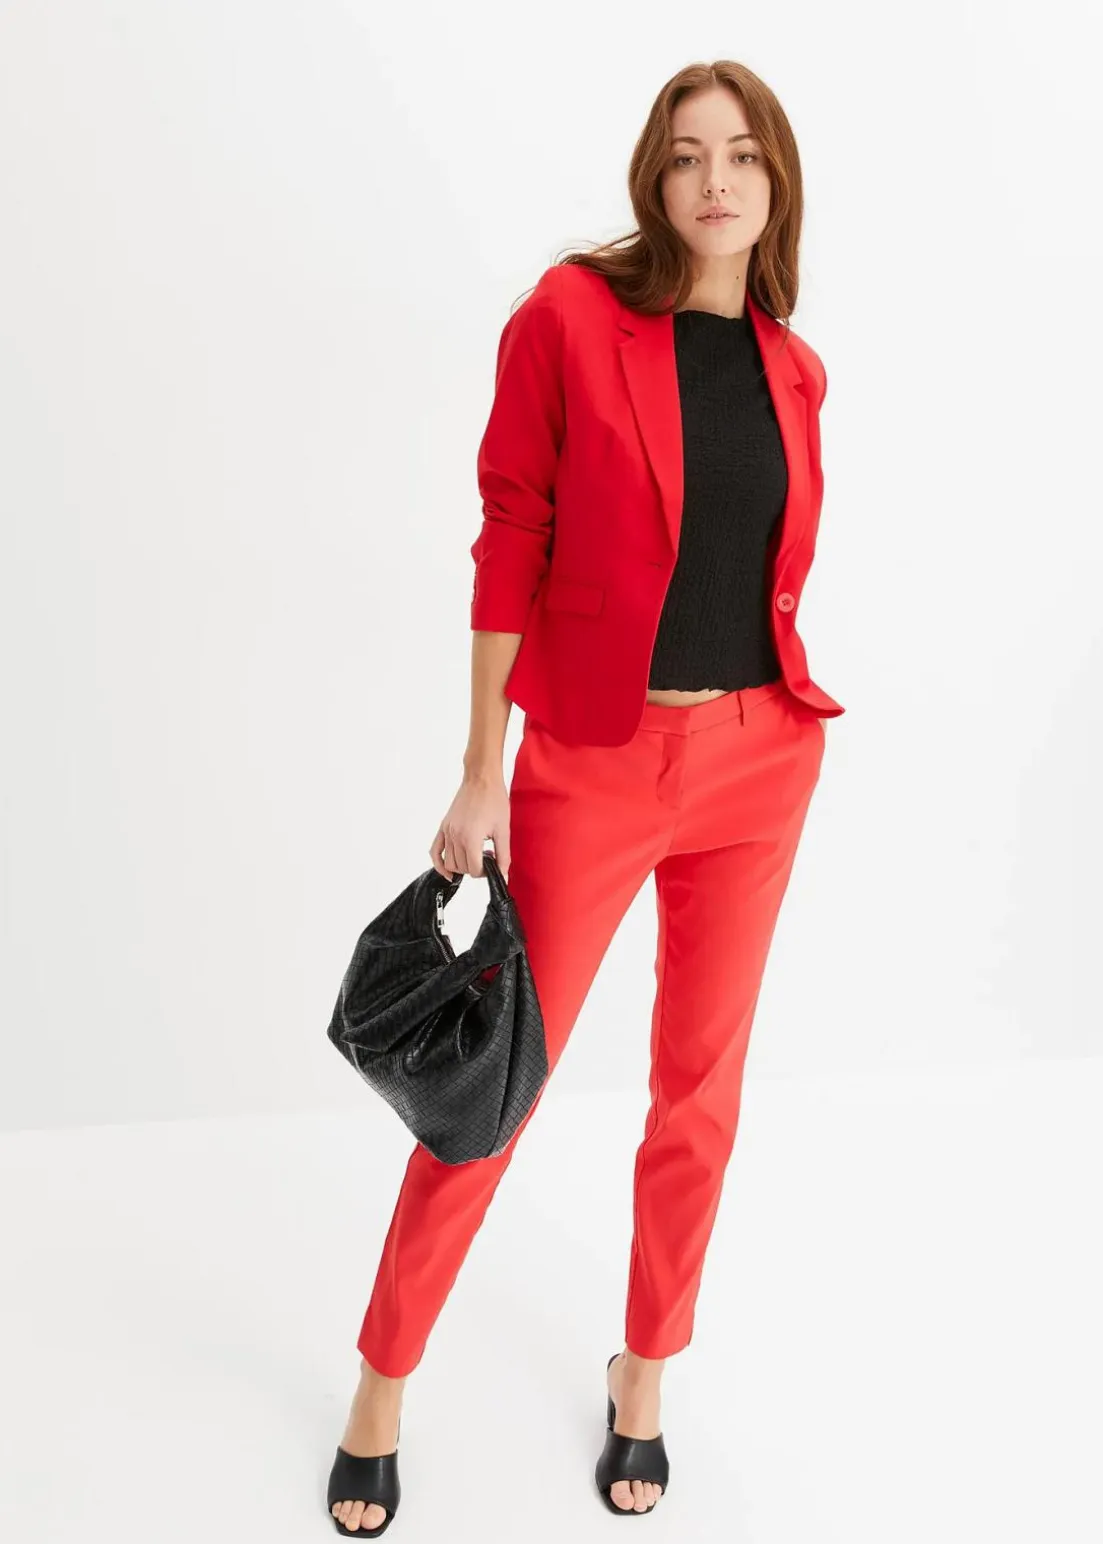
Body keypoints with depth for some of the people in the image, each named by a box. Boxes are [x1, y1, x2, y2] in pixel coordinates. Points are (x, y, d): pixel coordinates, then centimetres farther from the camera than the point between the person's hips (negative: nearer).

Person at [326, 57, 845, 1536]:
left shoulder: (793, 369, 6)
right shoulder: (570, 313, -7)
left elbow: (776, 569, 13)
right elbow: (511, 544, -7)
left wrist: (778, 731, 14)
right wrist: (481, 775, -8)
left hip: (760, 756, 5)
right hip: (594, 762, -4)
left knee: (701, 1084, 13)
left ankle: (644, 1383, 35)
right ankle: (382, 1386, 28)